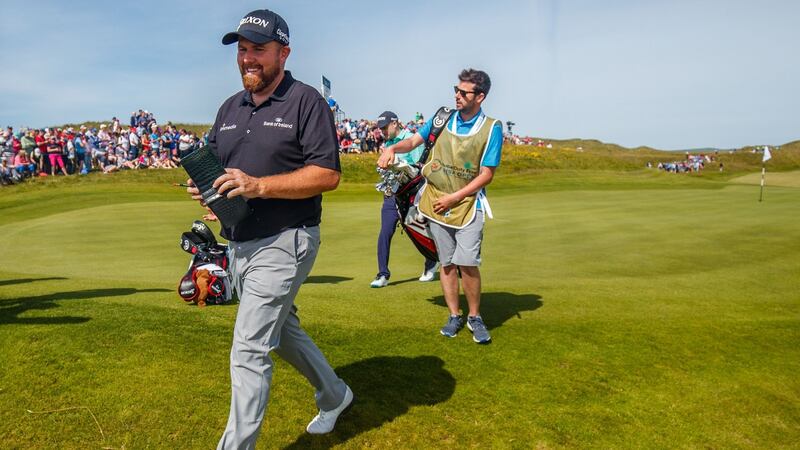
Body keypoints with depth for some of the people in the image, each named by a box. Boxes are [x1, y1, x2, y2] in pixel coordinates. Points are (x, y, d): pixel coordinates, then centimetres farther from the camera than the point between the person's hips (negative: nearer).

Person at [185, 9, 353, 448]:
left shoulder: (306, 101, -9)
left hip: (283, 243, -8)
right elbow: (215, 168, 19)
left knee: (249, 351, -7)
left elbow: (328, 175, -17)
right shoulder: (229, 108, 14)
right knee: (282, 331, 22)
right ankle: (334, 395, 43)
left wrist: (258, 185, -26)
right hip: (237, 244, 9)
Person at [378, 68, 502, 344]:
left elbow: (486, 175, -8)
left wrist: (453, 198, -13)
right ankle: (454, 316, 23)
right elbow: (415, 140, 16)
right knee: (447, 263, 9)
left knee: (467, 263, -12)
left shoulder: (491, 128, -7)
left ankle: (474, 317, 9)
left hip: (467, 203, -3)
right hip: (436, 203, 3)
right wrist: (393, 148, -5)